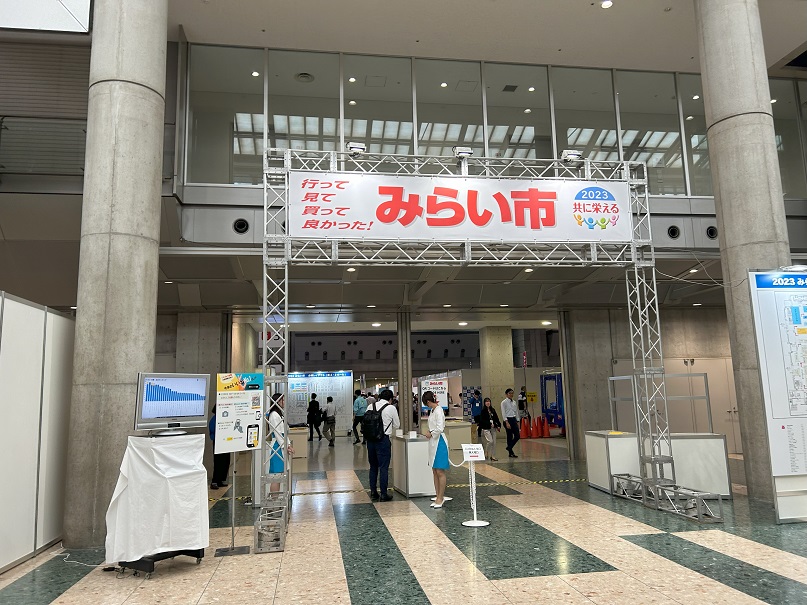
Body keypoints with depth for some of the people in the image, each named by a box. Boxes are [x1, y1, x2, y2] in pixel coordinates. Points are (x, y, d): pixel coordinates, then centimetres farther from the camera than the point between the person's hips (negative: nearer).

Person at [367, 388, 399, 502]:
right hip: (383, 439, -5)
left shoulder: (370, 406, 6)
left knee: (373, 466, 16)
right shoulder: (391, 408, -4)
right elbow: (397, 425, 6)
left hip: (370, 438, 5)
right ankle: (383, 495, 7)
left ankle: (373, 493, 22)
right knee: (384, 467, 3)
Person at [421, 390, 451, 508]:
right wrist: (429, 432, 7)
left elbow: (440, 429, -24)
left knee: (440, 472, -2)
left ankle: (440, 498, 6)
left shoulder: (438, 411, -17)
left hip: (439, 442, -10)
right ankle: (438, 497, 21)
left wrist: (431, 434, -10)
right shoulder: (432, 410, 12)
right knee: (434, 471, 13)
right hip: (433, 443, 10)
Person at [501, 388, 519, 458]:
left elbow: (516, 412, 15)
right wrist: (507, 422, -20)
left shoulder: (514, 402, 12)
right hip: (508, 420, -7)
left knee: (517, 436, -1)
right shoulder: (504, 402, -8)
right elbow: (503, 413, -14)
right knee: (510, 437, -1)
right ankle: (511, 453, 10)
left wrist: (517, 421, 9)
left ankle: (509, 447, 20)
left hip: (514, 420, 7)